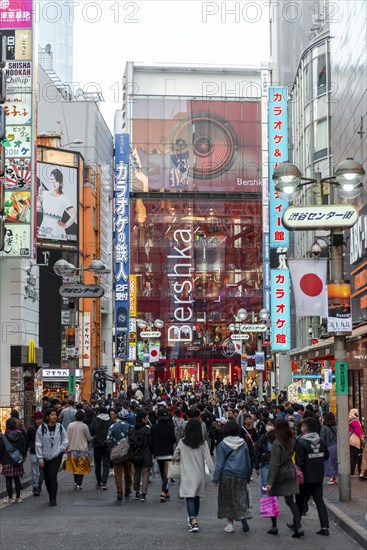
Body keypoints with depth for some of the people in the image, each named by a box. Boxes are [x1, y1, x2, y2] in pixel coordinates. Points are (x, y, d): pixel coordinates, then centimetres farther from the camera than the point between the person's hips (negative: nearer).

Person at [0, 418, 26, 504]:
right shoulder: (20, 435, 1)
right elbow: (24, 448, 6)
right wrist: (22, 458, 16)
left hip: (7, 462, -3)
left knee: (8, 480, 3)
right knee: (17, 480, 11)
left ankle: (10, 498, 6)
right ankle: (18, 497, 15)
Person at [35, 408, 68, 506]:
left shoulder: (60, 427, 2)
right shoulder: (41, 428, -3)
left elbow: (65, 441, 11)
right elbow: (38, 444, -2)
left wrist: (60, 449, -4)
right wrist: (40, 458, -6)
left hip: (56, 456, -1)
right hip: (45, 457, 1)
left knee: (52, 476, -13)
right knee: (47, 478, 8)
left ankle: (53, 499, -9)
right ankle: (51, 497, 23)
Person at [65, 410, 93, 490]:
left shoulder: (70, 425, -1)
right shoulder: (84, 426, -8)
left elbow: (67, 438, 1)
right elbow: (89, 438, -1)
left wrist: (68, 449, 7)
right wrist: (93, 438, 21)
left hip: (73, 449, 3)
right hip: (82, 449, -3)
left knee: (75, 466, 16)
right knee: (81, 468, 2)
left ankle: (76, 482, 19)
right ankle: (79, 484, -3)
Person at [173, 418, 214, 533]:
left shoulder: (182, 442, -6)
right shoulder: (203, 444, -6)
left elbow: (175, 457, 3)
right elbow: (208, 460, -9)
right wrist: (214, 474, -7)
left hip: (187, 475, -2)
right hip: (199, 474, 2)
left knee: (190, 497, -4)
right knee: (197, 497, 16)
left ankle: (194, 522, -17)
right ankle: (193, 518, 30)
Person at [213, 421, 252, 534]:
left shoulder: (223, 444, -6)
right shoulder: (243, 444, 4)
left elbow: (220, 463, -6)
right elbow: (248, 462, 11)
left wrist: (216, 478, -1)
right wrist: (248, 477, 21)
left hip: (227, 475, -2)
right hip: (241, 476, 2)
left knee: (227, 499, 8)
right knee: (241, 498, 5)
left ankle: (230, 524, 10)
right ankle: (243, 516, -18)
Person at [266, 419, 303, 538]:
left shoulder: (277, 443, -19)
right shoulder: (292, 440, -2)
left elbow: (274, 464, -19)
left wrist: (270, 482, -17)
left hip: (279, 475, -5)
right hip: (290, 473, 5)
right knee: (290, 501, 8)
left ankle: (274, 527, 17)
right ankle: (298, 528, -2)